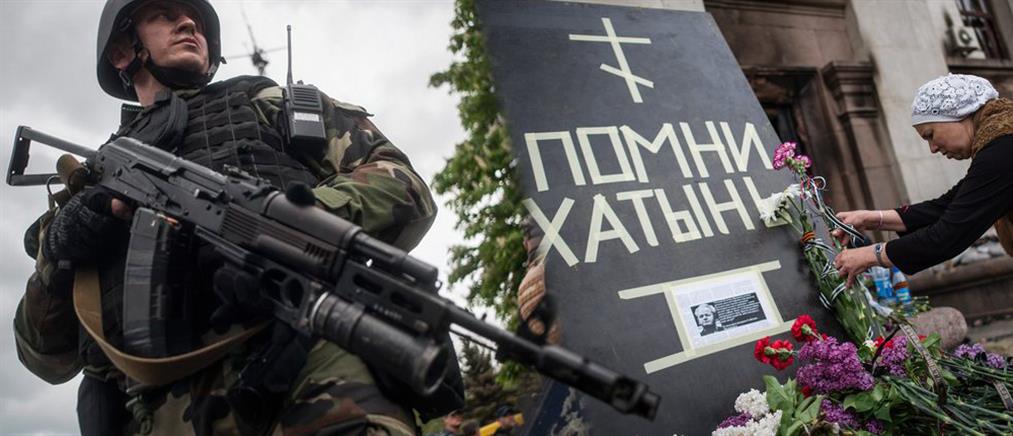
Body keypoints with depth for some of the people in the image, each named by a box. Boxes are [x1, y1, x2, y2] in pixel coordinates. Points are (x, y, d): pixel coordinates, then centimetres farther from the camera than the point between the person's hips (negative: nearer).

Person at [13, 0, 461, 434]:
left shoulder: (267, 103, 22)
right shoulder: (102, 179, 29)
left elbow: (405, 188, 9)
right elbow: (50, 357, 27)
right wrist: (58, 252, 7)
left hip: (310, 370, -2)